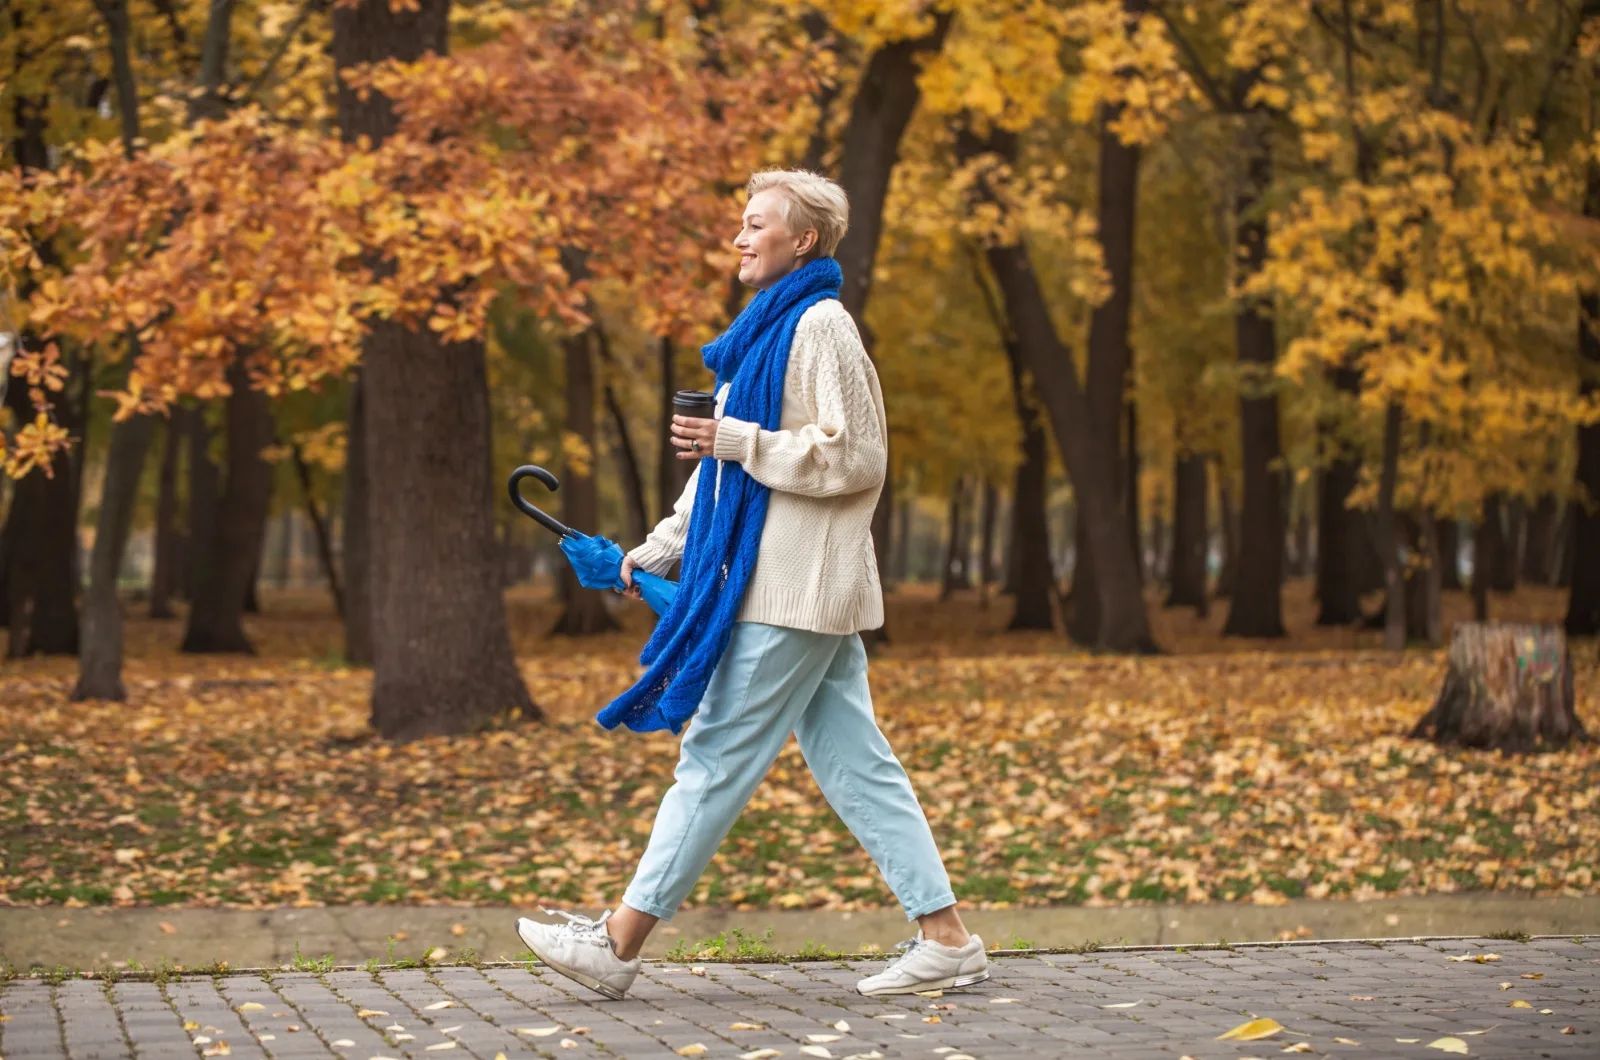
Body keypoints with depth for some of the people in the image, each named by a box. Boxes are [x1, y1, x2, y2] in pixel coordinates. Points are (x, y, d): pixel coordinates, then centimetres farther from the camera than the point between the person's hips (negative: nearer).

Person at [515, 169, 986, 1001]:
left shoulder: (820, 326, -11)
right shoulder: (771, 328, 19)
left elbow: (853, 459, -17)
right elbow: (726, 461, 24)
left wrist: (733, 440, -17)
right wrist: (661, 549, 20)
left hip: (797, 588, -10)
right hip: (783, 581, 10)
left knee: (716, 758, -5)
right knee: (854, 763, 7)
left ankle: (620, 942, 0)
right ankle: (946, 939, 8)